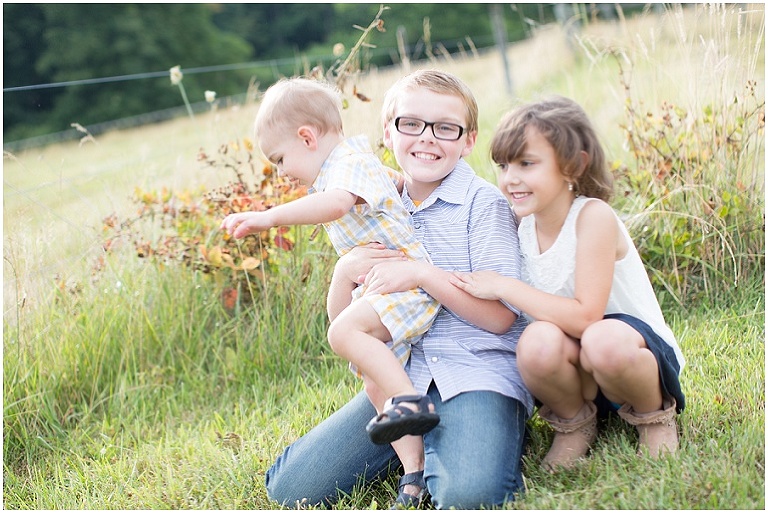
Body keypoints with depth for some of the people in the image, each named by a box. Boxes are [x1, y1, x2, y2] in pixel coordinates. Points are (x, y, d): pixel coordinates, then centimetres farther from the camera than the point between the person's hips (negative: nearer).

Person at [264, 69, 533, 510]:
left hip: (479, 371, -5)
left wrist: (421, 273, -18)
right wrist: (346, 271, -6)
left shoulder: (483, 203, -2)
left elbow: (501, 316, -10)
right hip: (404, 378, 5)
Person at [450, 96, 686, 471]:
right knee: (538, 341, -31)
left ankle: (654, 414, -5)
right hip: (578, 376, 4)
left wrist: (503, 286, -24)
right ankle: (574, 422, 1)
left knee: (604, 342, -39)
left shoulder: (592, 216, -20)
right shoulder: (520, 223, -2)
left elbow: (585, 317, -28)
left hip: (641, 352, -4)